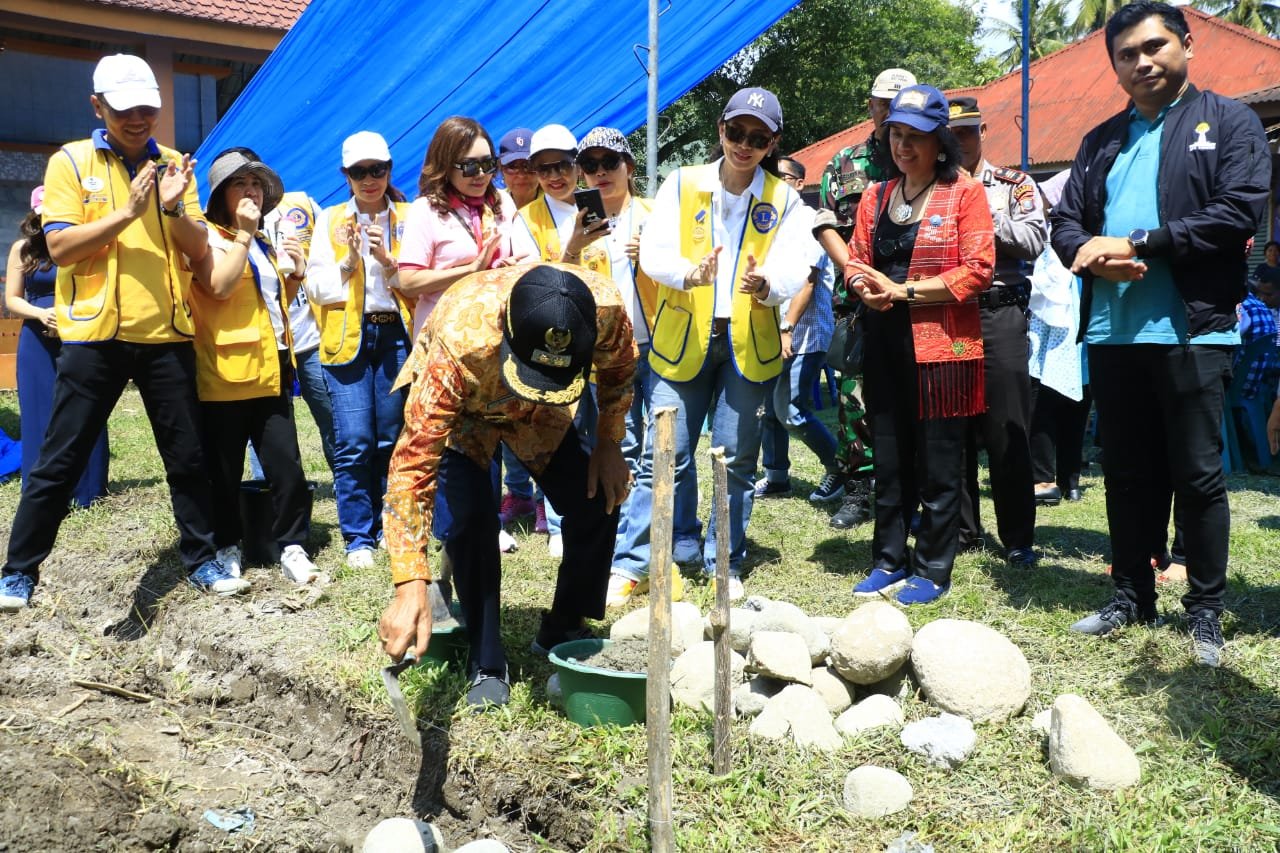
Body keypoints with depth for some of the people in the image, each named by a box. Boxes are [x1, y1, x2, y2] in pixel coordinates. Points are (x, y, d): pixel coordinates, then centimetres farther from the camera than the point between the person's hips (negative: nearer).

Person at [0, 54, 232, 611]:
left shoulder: (173, 165, 9)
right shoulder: (70, 162, 0)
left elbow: (200, 250, 4)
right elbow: (59, 247, -10)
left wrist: (172, 208, -14)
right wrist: (127, 213, -19)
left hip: (166, 334, 3)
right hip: (95, 334, -2)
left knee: (187, 457, 8)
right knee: (60, 461, 3)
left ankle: (201, 561, 21)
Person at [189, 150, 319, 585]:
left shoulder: (262, 241, 20)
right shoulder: (207, 236, -2)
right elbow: (220, 286, -21)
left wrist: (296, 272, 10)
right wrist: (243, 233, -16)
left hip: (271, 370, 6)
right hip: (226, 372, -6)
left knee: (286, 464, 0)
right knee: (225, 470, 4)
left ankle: (291, 546, 6)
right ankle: (226, 548, 17)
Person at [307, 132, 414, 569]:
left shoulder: (408, 219, 9)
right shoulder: (330, 220, 10)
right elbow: (316, 287, 4)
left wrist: (389, 262, -14)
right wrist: (348, 261, -11)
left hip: (396, 336, 1)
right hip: (346, 337, 0)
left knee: (390, 440, 5)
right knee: (354, 442, -6)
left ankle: (387, 525, 20)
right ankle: (358, 537, 5)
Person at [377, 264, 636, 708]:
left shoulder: (605, 306, -36)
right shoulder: (460, 342, -46)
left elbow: (618, 369, -9)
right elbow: (413, 463, -45)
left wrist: (609, 442, -12)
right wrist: (411, 585, -50)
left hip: (540, 414, 3)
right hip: (460, 408, -3)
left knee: (598, 502, -8)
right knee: (467, 520, -22)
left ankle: (562, 630, 17)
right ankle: (487, 664, -1)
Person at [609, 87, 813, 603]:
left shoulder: (785, 200, 4)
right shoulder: (682, 185, 1)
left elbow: (794, 270, -8)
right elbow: (653, 253, -9)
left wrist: (766, 284, -31)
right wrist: (690, 274, -29)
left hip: (750, 342, 1)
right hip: (683, 337, -1)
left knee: (737, 458, 6)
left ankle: (725, 565, 20)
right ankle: (632, 563, 8)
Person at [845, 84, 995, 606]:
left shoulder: (965, 192, -4)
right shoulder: (875, 196, 14)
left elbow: (977, 270, -11)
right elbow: (856, 260, 16)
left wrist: (903, 290, -14)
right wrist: (865, 285, -8)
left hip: (942, 345, -5)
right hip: (885, 345, 6)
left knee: (939, 465, 3)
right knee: (889, 459, 12)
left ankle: (933, 570, 15)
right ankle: (889, 560, 24)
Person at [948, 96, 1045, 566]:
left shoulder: (1014, 184, 7)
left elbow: (1034, 239, -7)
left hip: (999, 314, -2)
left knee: (1006, 431, -2)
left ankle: (1018, 538, 8)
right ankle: (961, 527, 20)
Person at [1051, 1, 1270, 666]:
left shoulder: (1229, 122, 4)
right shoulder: (1101, 140, 18)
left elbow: (1238, 212, -9)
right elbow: (1066, 219, 12)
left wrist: (1135, 244, -13)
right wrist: (1093, 254, -11)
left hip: (1191, 329, -4)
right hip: (1112, 333, 5)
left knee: (1198, 476, 0)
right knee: (1127, 474, 12)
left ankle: (1205, 612, 14)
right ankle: (1132, 596, 24)